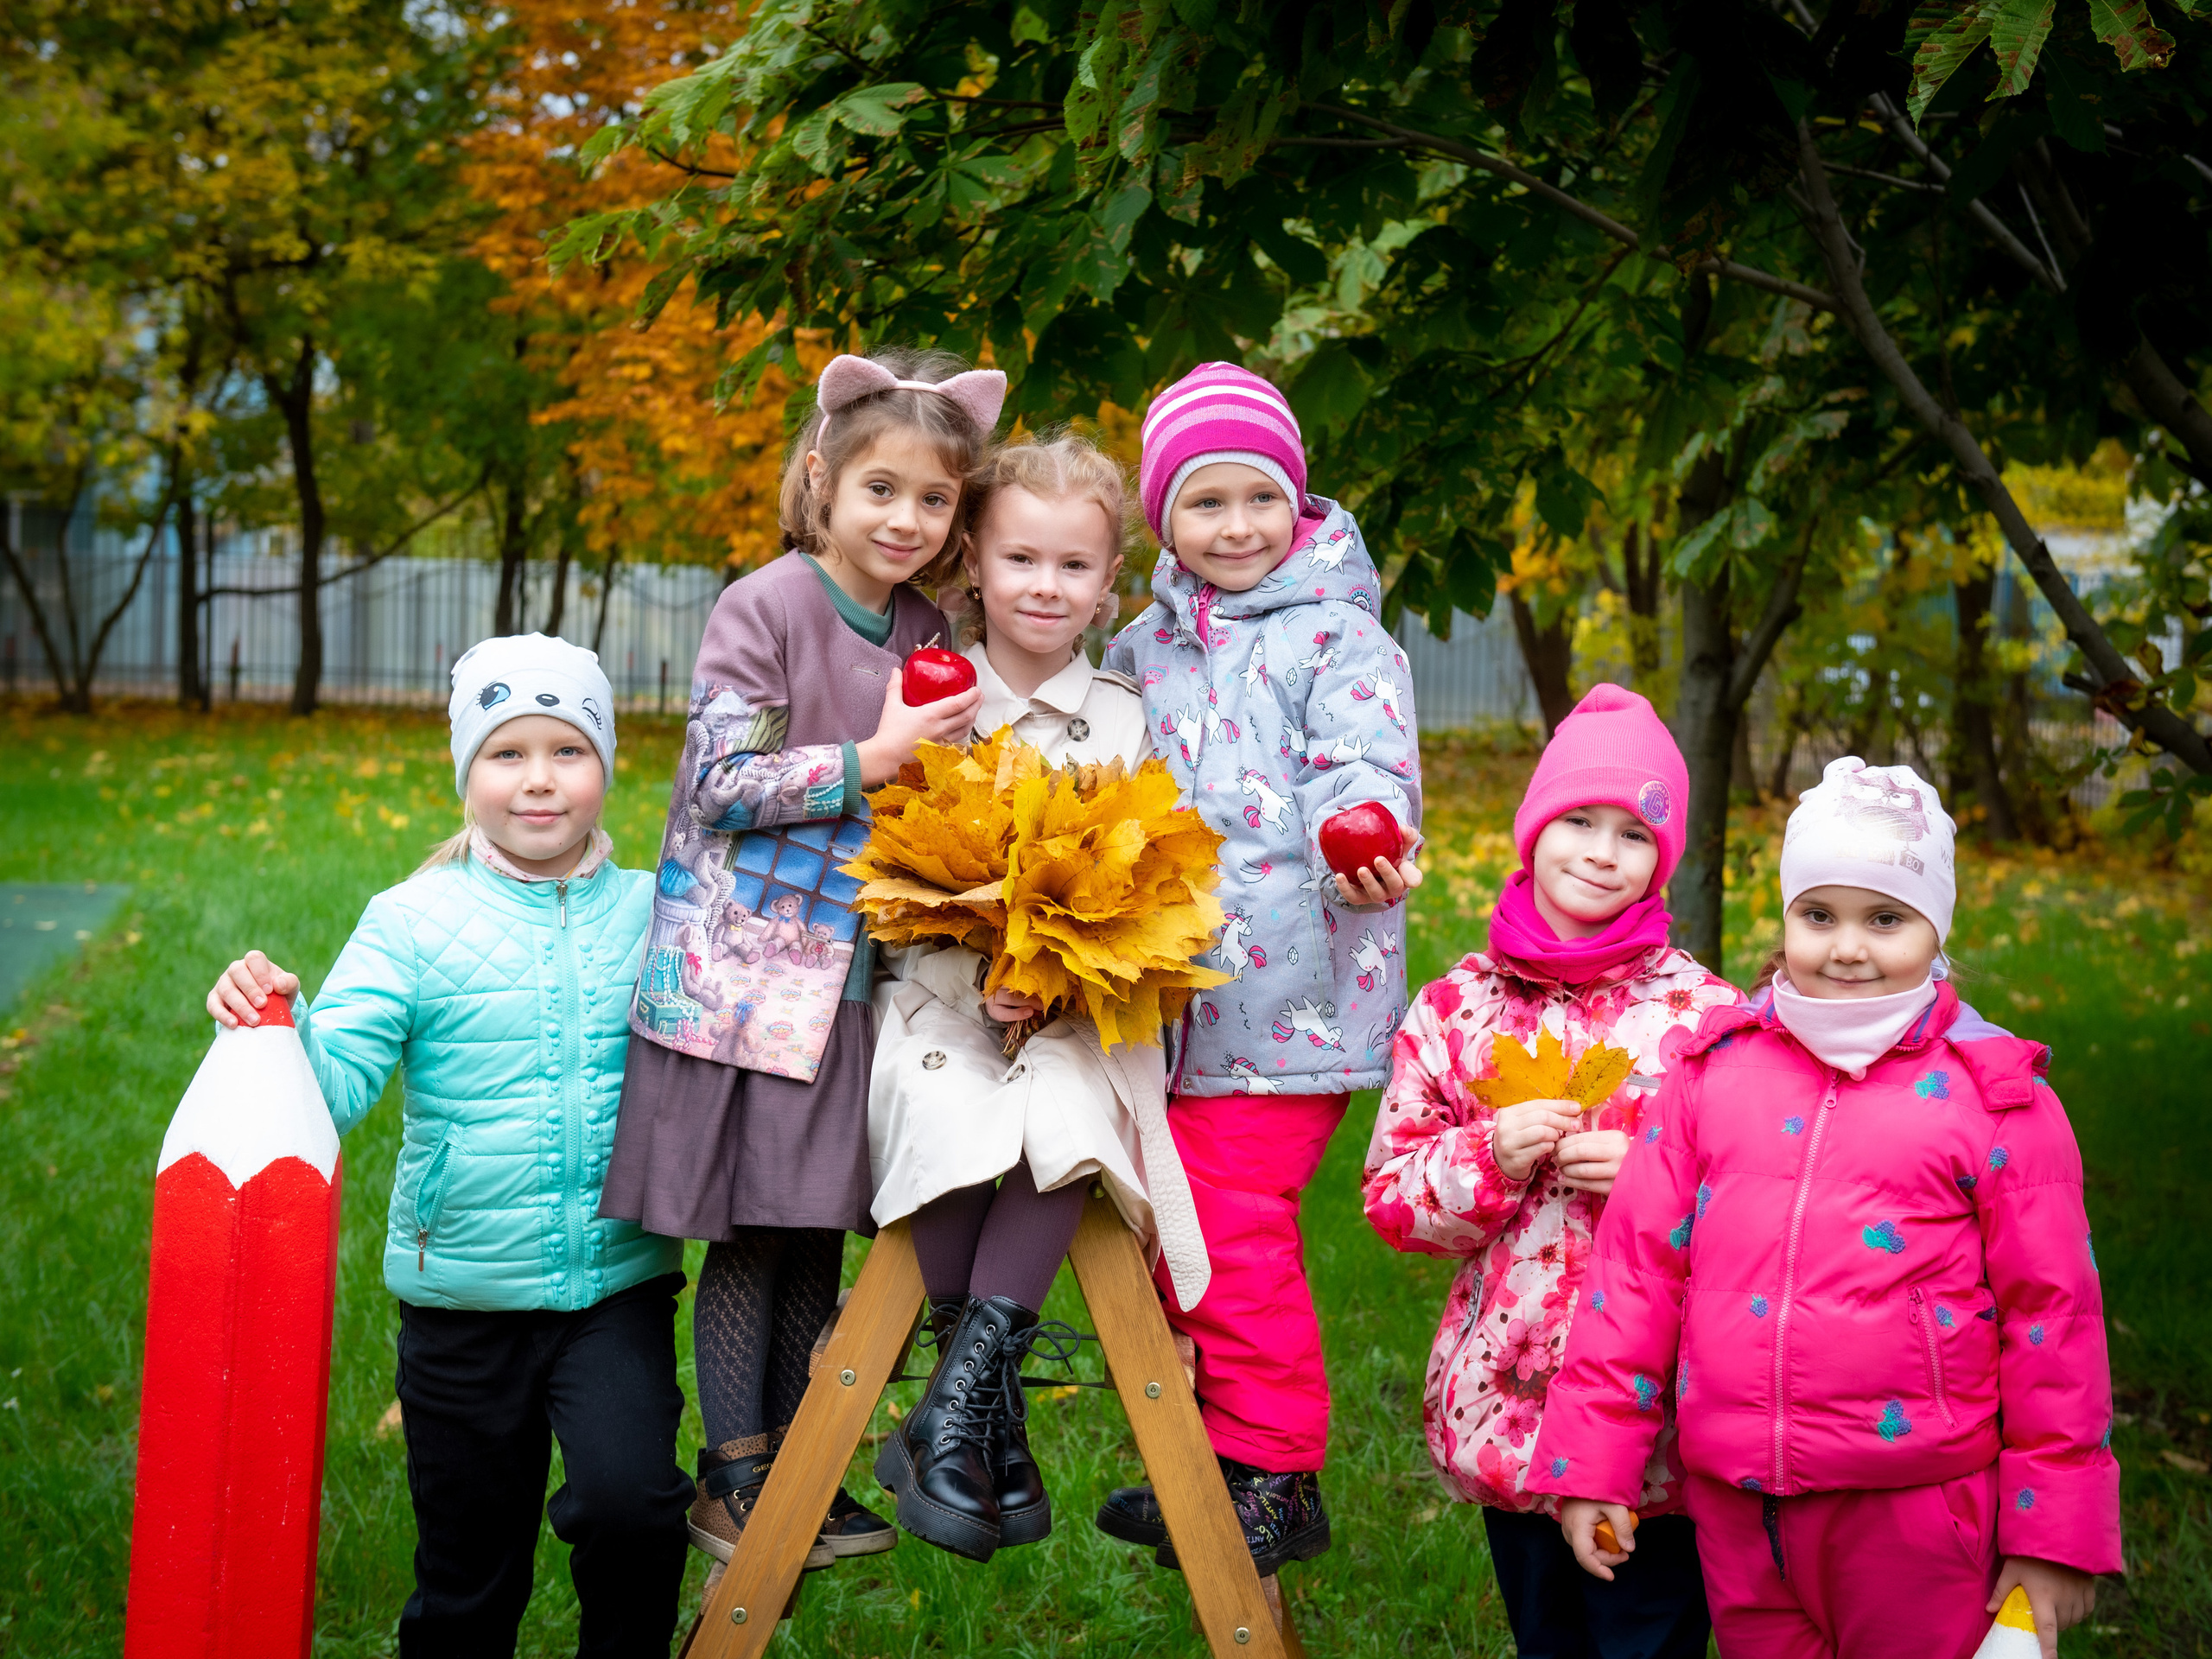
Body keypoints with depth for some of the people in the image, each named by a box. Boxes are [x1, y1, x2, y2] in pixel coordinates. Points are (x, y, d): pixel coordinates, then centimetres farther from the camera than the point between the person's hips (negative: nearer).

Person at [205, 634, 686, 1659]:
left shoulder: (652, 914, 1)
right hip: (464, 1297, 0)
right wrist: (275, 1025, -32)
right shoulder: (413, 922, -5)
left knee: (628, 1502, -23)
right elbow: (336, 1083, -13)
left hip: (618, 1281, 0)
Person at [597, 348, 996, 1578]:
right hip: (743, 970, -5)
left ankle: (797, 1467, 22)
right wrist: (873, 761, -18)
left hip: (850, 974, 5)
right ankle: (733, 1478, 13)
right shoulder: (765, 608, -9)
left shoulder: (927, 635, 9)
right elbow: (720, 785, -14)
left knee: (819, 1234, 11)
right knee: (751, 1235, 1)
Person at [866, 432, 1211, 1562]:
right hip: (936, 1000, 0)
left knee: (1067, 1117, -34)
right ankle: (990, 1413, -16)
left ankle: (956, 1399, -25)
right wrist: (976, 977, -13)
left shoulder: (1127, 721, 10)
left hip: (1075, 1013, 0)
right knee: (950, 1117, -33)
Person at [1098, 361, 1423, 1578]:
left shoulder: (1337, 634, -3)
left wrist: (1365, 849, -37)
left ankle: (1276, 1475, 6)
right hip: (1167, 996, 7)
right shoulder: (1145, 646, 16)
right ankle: (1210, 1458, 27)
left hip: (1285, 990, -7)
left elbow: (1365, 772, -16)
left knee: (1231, 1226, -9)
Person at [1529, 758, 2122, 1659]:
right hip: (1734, 1509, 3)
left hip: (1913, 1512, -3)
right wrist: (1592, 1462, 4)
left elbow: (2051, 1313, -1)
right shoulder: (1716, 1066, 6)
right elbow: (1639, 1258, 7)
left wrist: (2054, 1531, -1)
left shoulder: (1996, 1094, -2)